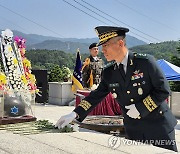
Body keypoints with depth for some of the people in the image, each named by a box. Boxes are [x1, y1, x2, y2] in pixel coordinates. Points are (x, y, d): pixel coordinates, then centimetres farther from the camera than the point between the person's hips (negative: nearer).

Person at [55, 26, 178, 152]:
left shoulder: (145, 61, -13)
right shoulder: (109, 72, 2)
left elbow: (164, 90, -12)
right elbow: (96, 96, 5)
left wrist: (140, 108, -18)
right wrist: (74, 114, -6)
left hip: (158, 126, -4)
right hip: (134, 131, 4)